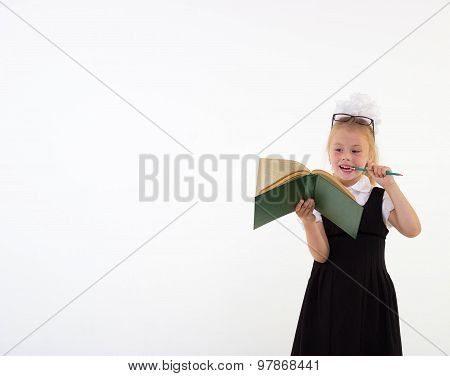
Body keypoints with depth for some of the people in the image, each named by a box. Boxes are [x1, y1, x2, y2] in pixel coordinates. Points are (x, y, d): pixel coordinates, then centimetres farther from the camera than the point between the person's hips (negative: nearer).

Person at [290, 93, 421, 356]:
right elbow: (321, 254, -9)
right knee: (326, 349, 6)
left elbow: (412, 230, -15)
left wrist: (390, 186, -15)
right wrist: (308, 220, -25)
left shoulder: (380, 198, 1)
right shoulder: (318, 198, -2)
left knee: (368, 348, 8)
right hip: (328, 294, 0)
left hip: (371, 294, 1)